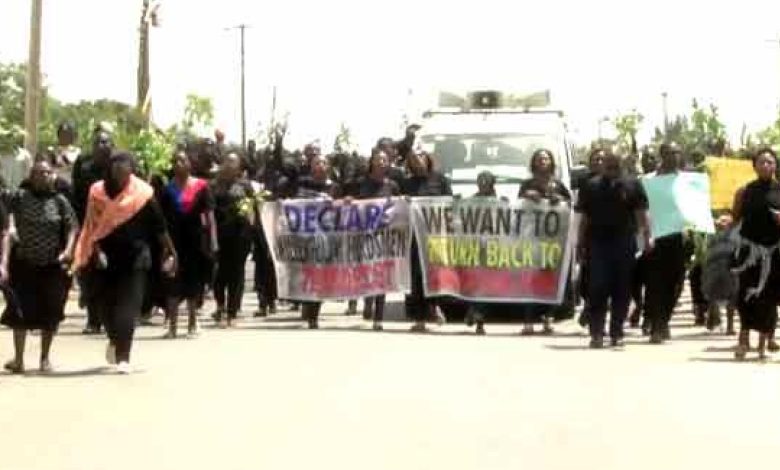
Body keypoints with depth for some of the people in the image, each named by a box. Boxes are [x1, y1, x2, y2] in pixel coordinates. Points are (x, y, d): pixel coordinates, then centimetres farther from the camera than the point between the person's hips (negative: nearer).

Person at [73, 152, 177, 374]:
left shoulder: (142, 193, -6)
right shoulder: (98, 193, -1)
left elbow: (158, 226, 1)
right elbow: (92, 227, 1)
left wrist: (170, 251, 7)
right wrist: (95, 249, -12)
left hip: (135, 258, -2)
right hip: (106, 258, 2)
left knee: (128, 307, -9)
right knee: (106, 303, 10)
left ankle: (122, 356, -7)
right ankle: (115, 340, 40)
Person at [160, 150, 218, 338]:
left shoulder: (200, 186, -1)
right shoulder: (168, 189, 4)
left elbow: (209, 214, -2)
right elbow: (163, 216, 5)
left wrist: (213, 240, -9)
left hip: (195, 238, -1)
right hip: (174, 238, 1)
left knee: (194, 280, 8)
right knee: (174, 282, -1)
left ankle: (192, 323, 20)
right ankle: (172, 325, 3)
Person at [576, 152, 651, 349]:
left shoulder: (632, 185, 6)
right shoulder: (591, 186, 8)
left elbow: (641, 213, 2)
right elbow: (584, 218, 10)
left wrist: (647, 236, -9)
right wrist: (581, 243, 7)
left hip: (624, 245, 0)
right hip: (598, 244, 0)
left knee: (622, 291, 4)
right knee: (598, 288, -6)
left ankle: (616, 333, 13)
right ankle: (596, 333, -3)